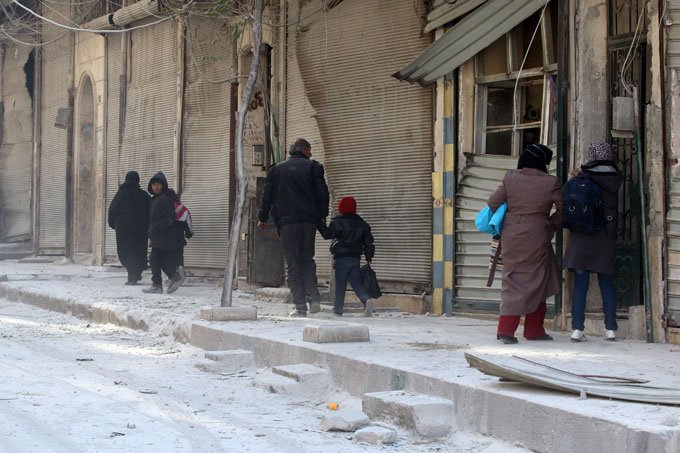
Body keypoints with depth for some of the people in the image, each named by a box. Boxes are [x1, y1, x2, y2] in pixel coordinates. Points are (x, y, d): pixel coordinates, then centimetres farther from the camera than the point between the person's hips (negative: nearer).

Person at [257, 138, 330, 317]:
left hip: (286, 222, 0)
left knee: (293, 264, 2)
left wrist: (262, 218, 19)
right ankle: (314, 298, -3)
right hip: (309, 221, 1)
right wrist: (322, 216, 12)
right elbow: (323, 194, -1)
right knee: (307, 259, 15)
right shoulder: (313, 167, 4)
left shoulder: (276, 169, 8)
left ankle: (300, 306, -3)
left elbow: (267, 195, 8)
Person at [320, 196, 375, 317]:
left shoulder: (338, 222, -7)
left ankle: (338, 309, 4)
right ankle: (366, 299, -22)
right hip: (356, 257, 5)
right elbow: (368, 241, 13)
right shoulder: (362, 223, 12)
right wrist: (369, 257, 18)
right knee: (356, 282, 4)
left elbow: (328, 234, -14)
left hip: (341, 258, -5)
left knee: (340, 284, 2)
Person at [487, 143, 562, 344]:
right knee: (536, 283, 10)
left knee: (513, 281, 9)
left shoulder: (510, 178, 0)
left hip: (511, 237, 3)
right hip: (537, 239, -3)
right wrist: (551, 226, 16)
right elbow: (562, 210, 0)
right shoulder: (550, 183, -6)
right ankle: (533, 330, 16)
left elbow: (493, 203, 0)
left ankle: (506, 329, -1)